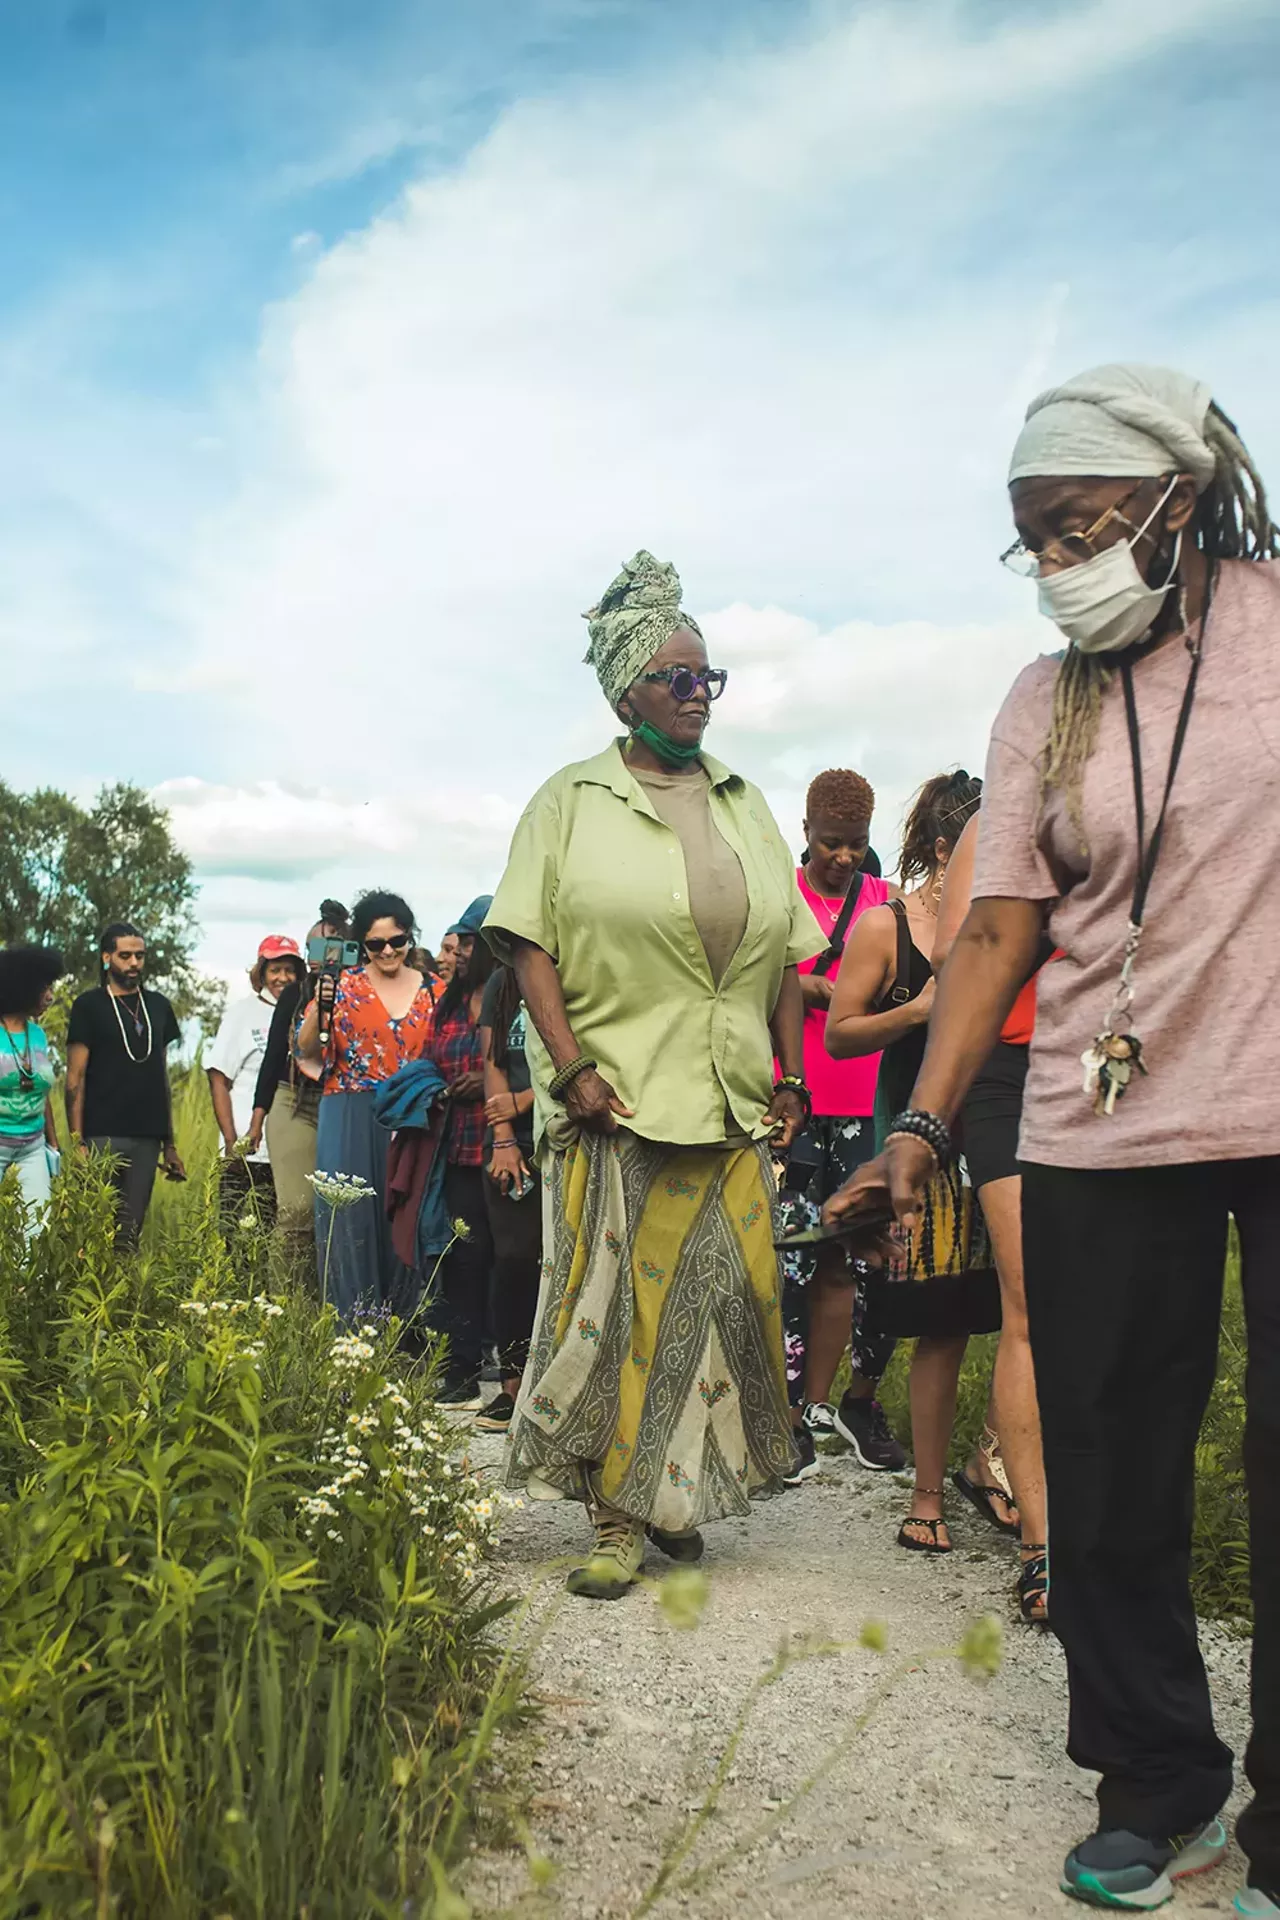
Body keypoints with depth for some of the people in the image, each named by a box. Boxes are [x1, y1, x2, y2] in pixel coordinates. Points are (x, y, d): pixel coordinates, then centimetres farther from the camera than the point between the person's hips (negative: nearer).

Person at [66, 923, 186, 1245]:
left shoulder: (158, 1006, 13)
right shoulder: (89, 1007, 1)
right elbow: (76, 1078, -3)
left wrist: (170, 1144, 14)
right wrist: (78, 1142, -12)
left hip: (147, 1139, 4)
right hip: (103, 1137, -4)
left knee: (131, 1232, 5)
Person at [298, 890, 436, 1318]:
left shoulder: (430, 991, 8)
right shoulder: (344, 986, 1)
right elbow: (306, 1050, -4)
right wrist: (320, 1006, -20)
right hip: (351, 1124, -2)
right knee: (352, 1219, -2)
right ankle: (353, 1325, 6)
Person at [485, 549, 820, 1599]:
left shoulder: (745, 804, 15)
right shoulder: (572, 800, 3)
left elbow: (788, 954, 14)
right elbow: (529, 942, -4)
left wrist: (793, 1076, 7)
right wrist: (573, 1067, -13)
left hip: (734, 1108, 4)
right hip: (617, 1102, -4)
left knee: (719, 1295, 5)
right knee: (614, 1303, -2)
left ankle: (674, 1493, 22)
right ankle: (615, 1519, 8)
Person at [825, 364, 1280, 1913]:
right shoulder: (1042, 709, 7)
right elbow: (998, 931, 4)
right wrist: (923, 1122, -4)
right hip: (1103, 1141, 3)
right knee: (1107, 1481, 8)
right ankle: (1156, 1783, 28)